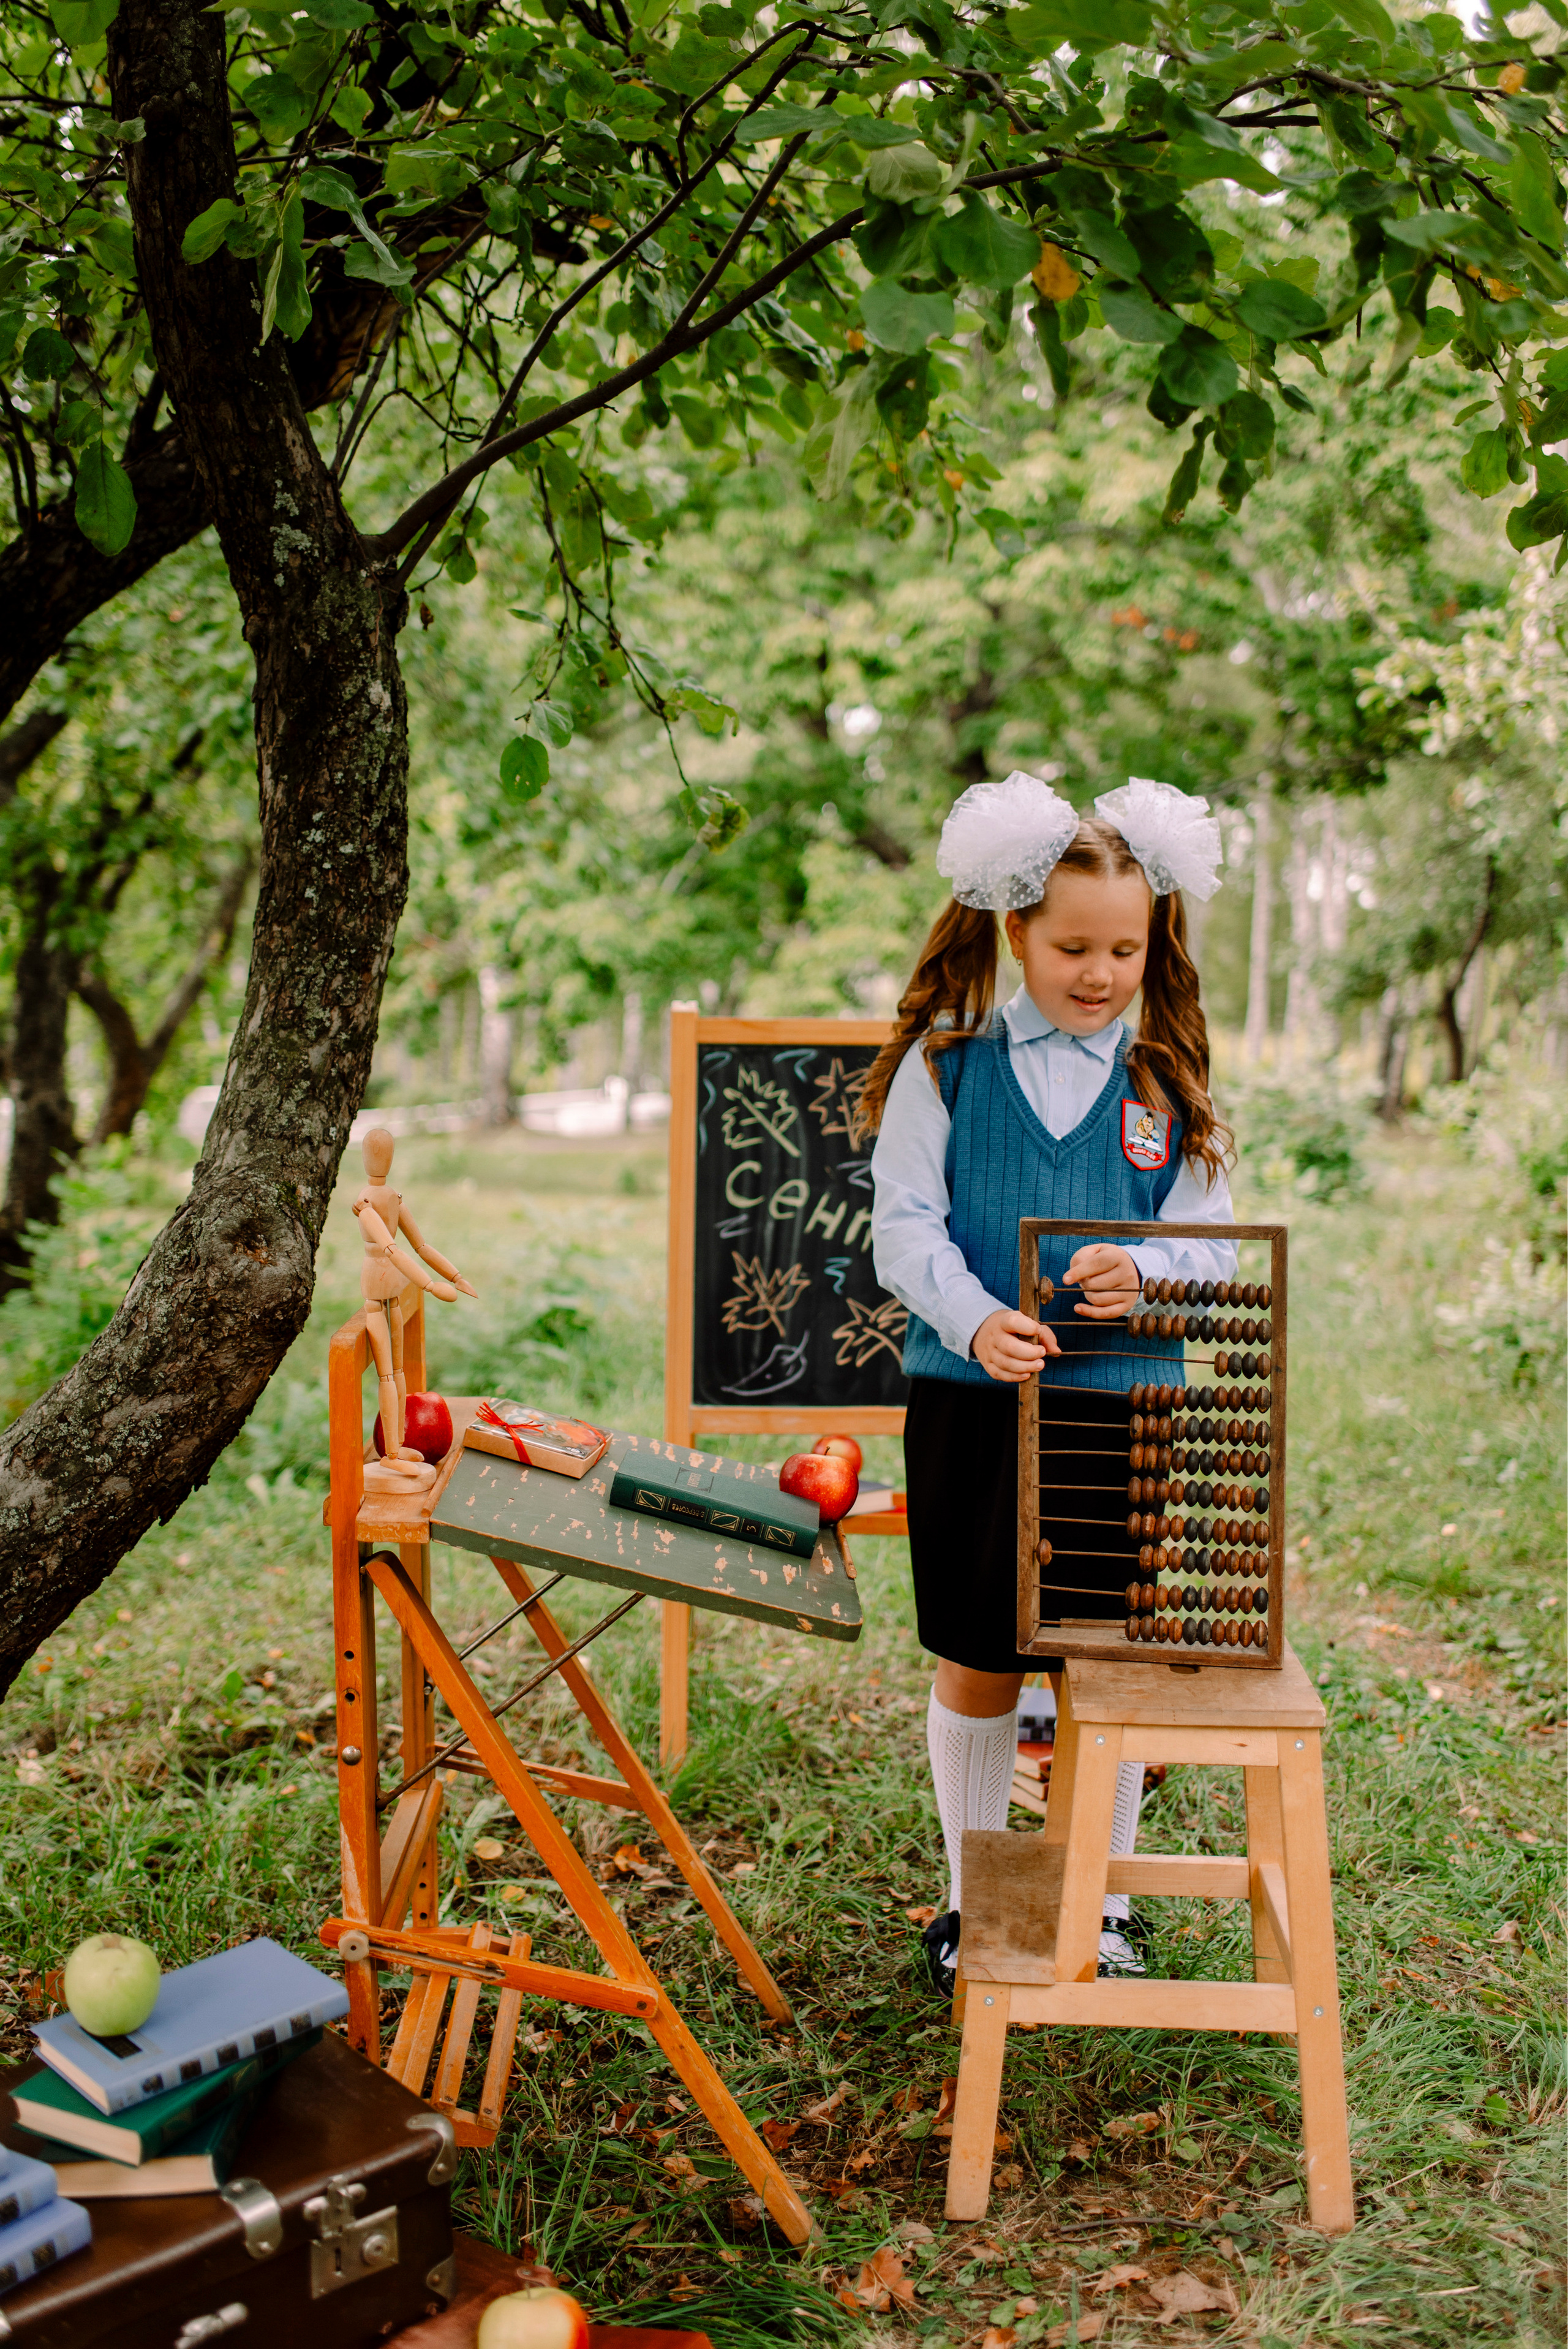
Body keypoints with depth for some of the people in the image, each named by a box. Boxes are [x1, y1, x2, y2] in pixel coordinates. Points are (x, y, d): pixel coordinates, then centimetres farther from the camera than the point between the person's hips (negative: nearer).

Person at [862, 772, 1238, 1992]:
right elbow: (904, 1227, -4)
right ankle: (973, 1901, 29)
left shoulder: (1171, 1080, 5)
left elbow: (1213, 1247, 2)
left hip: (1126, 1406, 1)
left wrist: (1145, 1272, -21)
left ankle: (1100, 1896, 31)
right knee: (978, 1665, 9)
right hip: (972, 1400, -1)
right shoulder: (946, 1061, 2)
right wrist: (976, 1320, -22)